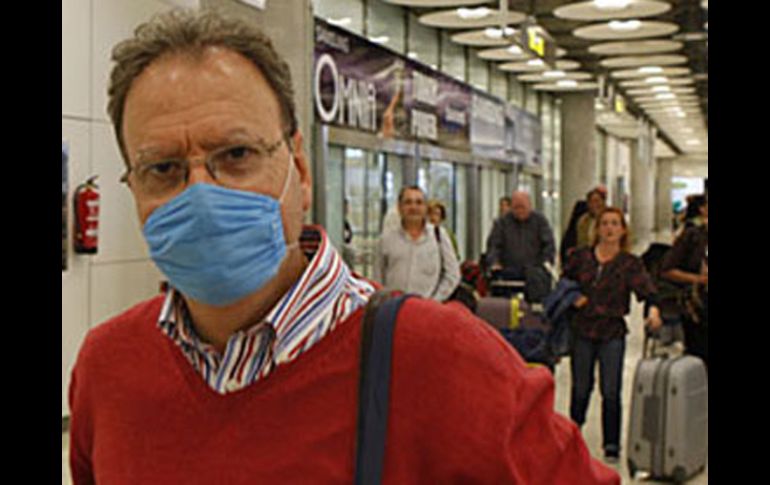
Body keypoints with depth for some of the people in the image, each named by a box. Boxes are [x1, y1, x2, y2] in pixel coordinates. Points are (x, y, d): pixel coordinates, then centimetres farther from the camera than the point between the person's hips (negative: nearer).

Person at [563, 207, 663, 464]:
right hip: (582, 330, 2)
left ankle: (612, 445, 10)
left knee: (611, 391, -3)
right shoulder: (581, 257, 2)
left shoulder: (630, 263, -3)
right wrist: (572, 297, -5)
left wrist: (654, 309, -35)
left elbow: (646, 288, -15)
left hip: (613, 333, -1)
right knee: (581, 388, 11)